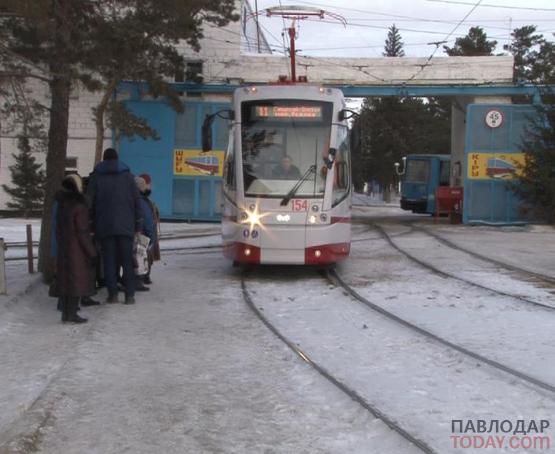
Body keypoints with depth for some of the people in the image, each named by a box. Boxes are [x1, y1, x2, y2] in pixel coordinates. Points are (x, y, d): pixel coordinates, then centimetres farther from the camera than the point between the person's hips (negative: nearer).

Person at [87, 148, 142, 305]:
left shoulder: (96, 176, 5)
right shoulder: (127, 175, 6)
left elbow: (89, 202, 3)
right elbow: (137, 200, 3)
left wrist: (90, 224, 8)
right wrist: (138, 224, 7)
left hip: (104, 225, 0)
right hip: (125, 225, 0)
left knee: (109, 260, 5)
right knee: (127, 260, 4)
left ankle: (112, 293, 2)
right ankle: (129, 295, -1)